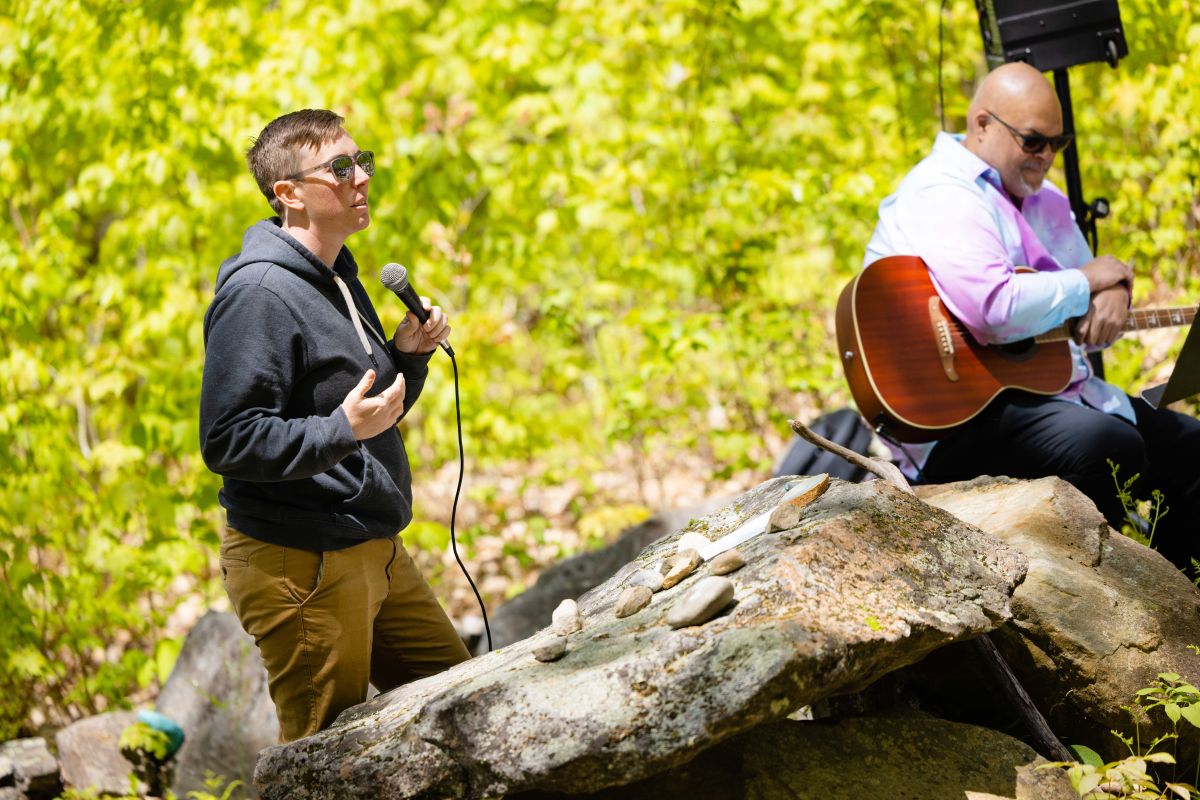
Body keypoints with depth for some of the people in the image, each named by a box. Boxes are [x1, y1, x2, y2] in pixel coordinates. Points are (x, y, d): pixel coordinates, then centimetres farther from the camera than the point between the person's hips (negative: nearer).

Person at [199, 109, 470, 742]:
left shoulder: (337, 279, 14)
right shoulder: (259, 292, -18)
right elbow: (227, 441, -23)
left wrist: (407, 355, 4)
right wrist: (342, 430, -31)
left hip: (375, 551, 10)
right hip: (300, 564, -10)